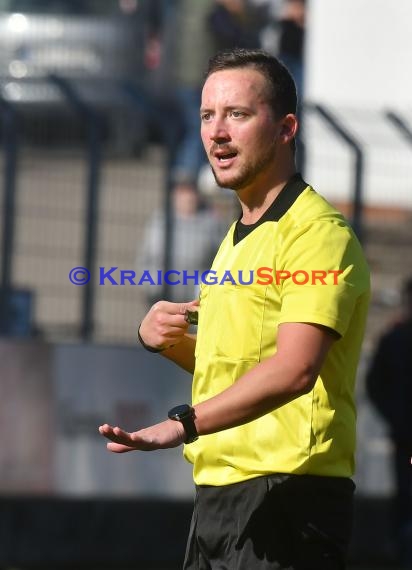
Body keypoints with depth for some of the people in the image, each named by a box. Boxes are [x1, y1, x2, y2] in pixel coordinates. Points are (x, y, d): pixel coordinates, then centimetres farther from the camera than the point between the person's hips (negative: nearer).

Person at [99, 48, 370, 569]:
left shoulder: (317, 232, -13)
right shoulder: (238, 237, 20)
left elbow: (294, 369, -27)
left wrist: (184, 424, -38)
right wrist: (166, 340, 7)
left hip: (286, 493, -9)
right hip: (218, 491, 9)